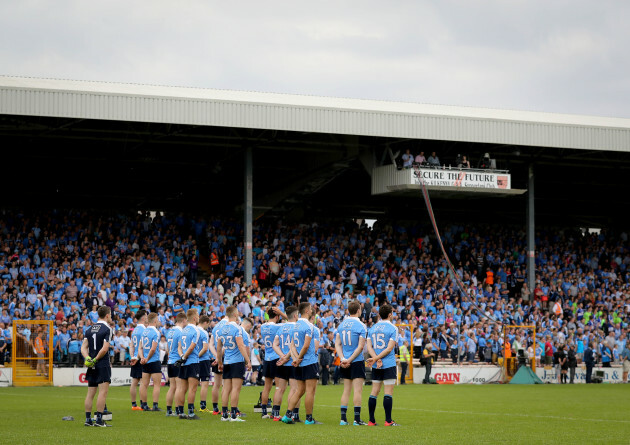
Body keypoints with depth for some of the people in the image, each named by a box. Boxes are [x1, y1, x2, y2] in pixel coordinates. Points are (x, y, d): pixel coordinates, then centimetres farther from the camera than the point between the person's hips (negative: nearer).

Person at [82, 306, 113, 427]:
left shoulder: (90, 329, 12)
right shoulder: (107, 329, -9)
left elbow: (84, 347, 7)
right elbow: (105, 349, -17)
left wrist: (88, 358, -6)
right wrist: (95, 360, -7)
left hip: (92, 366, 7)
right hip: (103, 365, -7)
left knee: (90, 393, 10)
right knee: (103, 392, -7)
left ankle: (88, 419, 11)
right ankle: (99, 420, -12)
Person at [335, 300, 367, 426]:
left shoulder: (341, 325, 7)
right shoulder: (361, 326, -10)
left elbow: (337, 344, 3)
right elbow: (360, 346, -15)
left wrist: (343, 358, -5)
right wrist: (350, 360, -11)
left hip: (345, 363, 6)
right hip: (357, 362, -6)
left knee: (346, 390, 10)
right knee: (358, 390, -3)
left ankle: (343, 418, 8)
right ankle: (357, 419, -5)